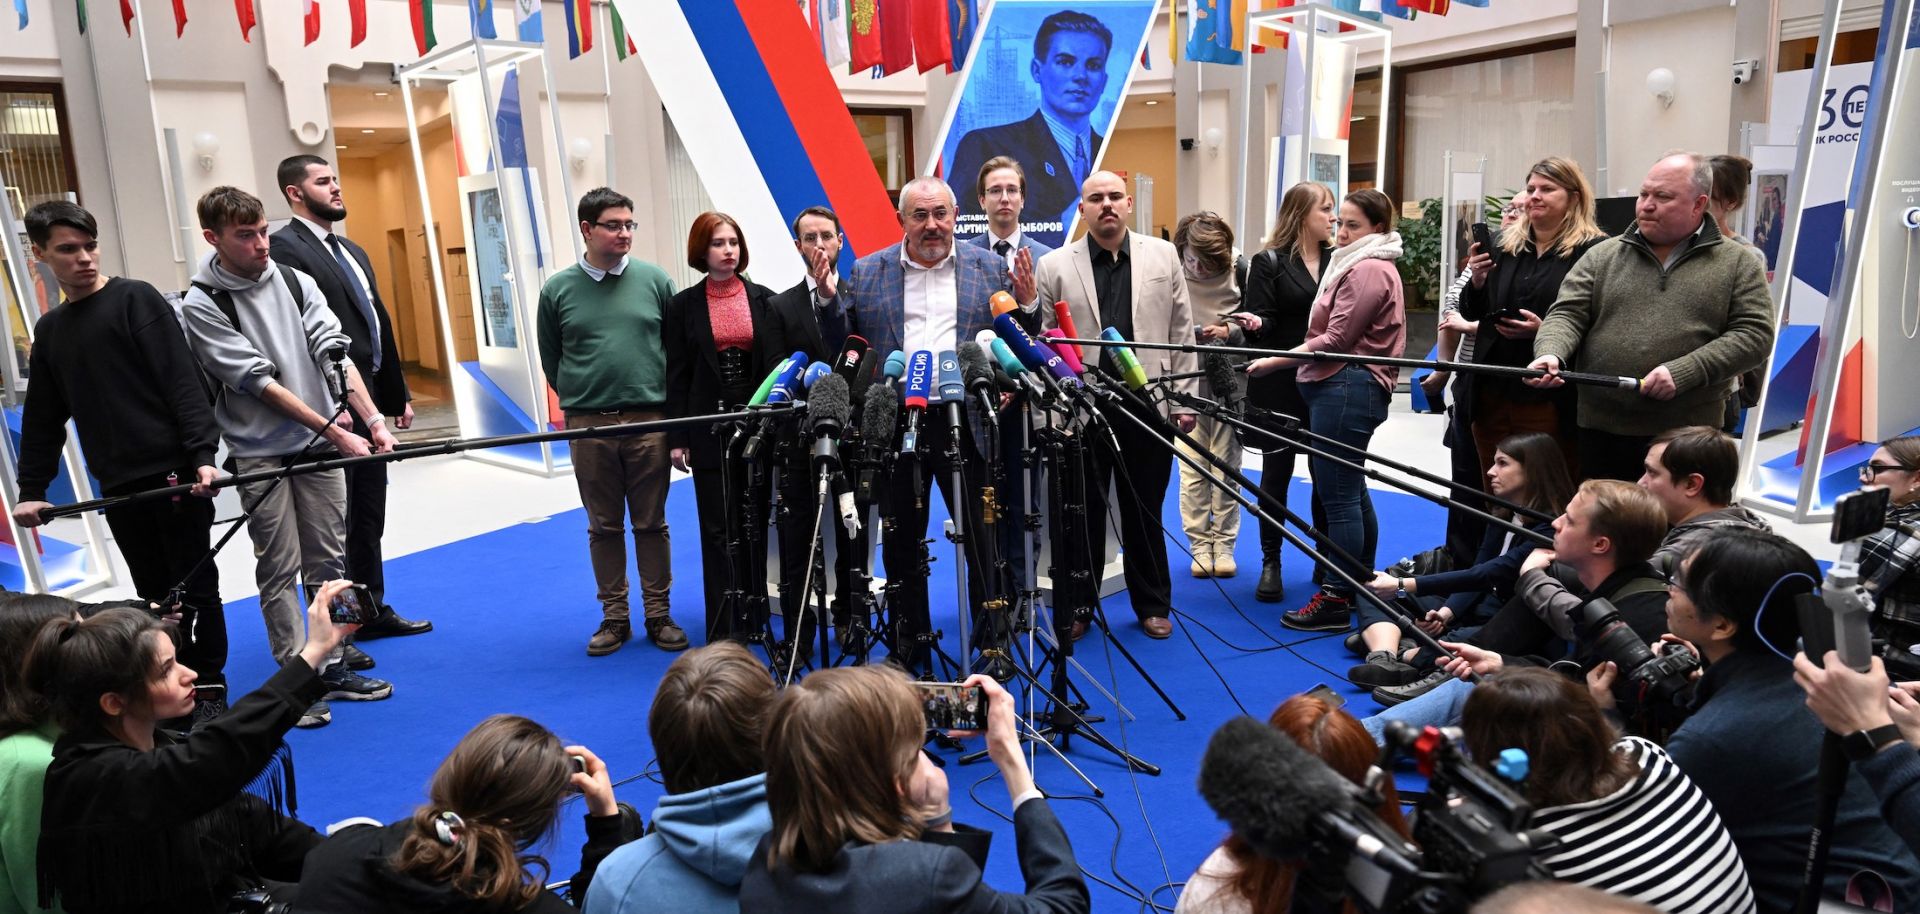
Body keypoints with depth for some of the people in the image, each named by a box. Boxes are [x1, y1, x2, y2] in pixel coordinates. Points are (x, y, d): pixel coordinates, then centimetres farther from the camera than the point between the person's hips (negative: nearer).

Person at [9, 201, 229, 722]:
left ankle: (210, 688, 13)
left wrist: (202, 454, -20)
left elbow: (183, 383, -11)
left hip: (173, 473, -5)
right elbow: (43, 419, 21)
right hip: (119, 487, 6)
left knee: (195, 585, 1)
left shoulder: (135, 300, -2)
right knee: (156, 595, 10)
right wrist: (32, 490, 15)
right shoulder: (50, 330, 17)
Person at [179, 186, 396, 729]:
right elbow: (259, 381, -13)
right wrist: (336, 432, -18)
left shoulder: (295, 281, 5)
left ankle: (334, 669, 20)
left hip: (320, 445, 4)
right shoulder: (202, 305, -7)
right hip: (261, 455, -4)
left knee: (328, 561, 9)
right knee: (280, 569, 1)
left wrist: (372, 418, -16)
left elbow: (333, 353, -3)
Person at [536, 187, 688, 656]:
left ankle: (659, 615, 18)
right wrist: (580, 397, 10)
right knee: (604, 526, 9)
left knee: (651, 523, 7)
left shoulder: (654, 280, 2)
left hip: (649, 420, 0)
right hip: (587, 424, 1)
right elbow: (551, 358, 12)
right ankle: (614, 616, 20)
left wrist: (670, 403, 4)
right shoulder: (558, 288, 3)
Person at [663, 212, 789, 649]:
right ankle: (725, 628, 9)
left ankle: (754, 617, 17)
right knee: (719, 528, 2)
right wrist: (677, 438, -3)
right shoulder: (683, 306, 4)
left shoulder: (764, 300, 7)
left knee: (755, 523, 5)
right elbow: (677, 376, 3)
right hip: (710, 427, -1)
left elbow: (778, 363, 4)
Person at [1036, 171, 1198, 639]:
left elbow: (1181, 332, 8)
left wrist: (1184, 399, 3)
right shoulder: (1054, 265, 3)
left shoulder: (1163, 255, 8)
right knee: (1083, 512, 7)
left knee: (1145, 512, 11)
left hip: (1149, 406, 1)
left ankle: (1152, 605, 26)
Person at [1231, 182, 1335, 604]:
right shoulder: (1268, 262, -2)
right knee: (1277, 472, 4)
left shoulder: (1337, 260, 10)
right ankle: (1270, 564, 13)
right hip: (1280, 383, -3)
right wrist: (1253, 323, -30)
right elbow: (1263, 320, -8)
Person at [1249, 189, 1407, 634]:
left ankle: (1337, 600, -4)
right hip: (1344, 386, 11)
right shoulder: (1360, 265, 22)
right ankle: (1361, 585, 28)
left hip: (1346, 388, -11)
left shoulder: (1368, 269, -12)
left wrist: (1276, 361, -14)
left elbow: (1336, 339, -17)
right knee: (1351, 489, 17)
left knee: (1338, 495, -8)